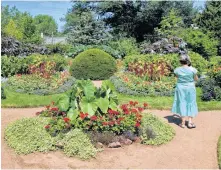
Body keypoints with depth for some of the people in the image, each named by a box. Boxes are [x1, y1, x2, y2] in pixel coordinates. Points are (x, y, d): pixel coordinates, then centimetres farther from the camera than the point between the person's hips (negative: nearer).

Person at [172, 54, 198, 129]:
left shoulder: (177, 70, -9)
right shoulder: (192, 70, -14)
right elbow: (196, 79, 1)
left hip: (181, 88, 1)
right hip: (190, 88, -1)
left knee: (182, 104, 9)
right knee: (190, 104, 11)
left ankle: (183, 123, 12)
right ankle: (190, 122, 12)